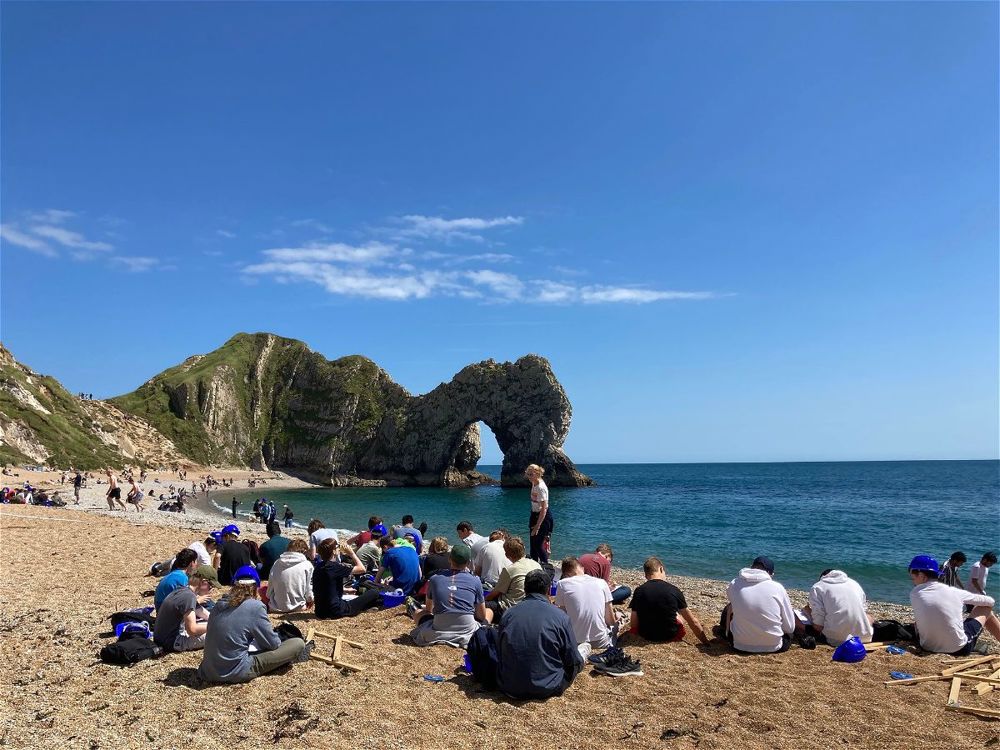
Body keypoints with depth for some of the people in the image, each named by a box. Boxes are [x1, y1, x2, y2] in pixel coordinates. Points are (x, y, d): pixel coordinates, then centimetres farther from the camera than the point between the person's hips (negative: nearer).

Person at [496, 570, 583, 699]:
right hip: (547, 689, 1)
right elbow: (574, 661, -2)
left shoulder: (507, 614, 1)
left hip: (510, 688, -1)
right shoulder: (560, 617, -9)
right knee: (576, 665, 25)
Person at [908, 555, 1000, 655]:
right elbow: (990, 601, 8)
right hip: (959, 649, -1)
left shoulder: (914, 594, -7)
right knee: (986, 607, 19)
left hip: (928, 648, 1)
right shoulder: (952, 592, -8)